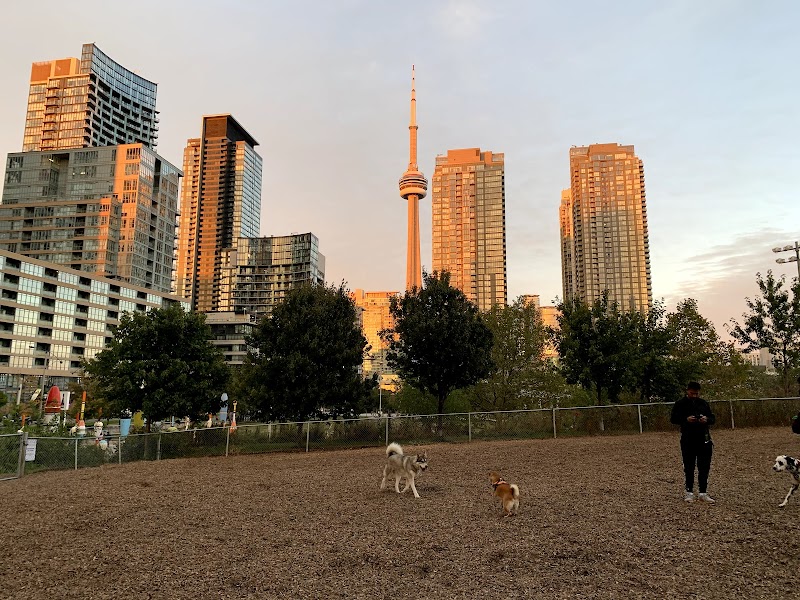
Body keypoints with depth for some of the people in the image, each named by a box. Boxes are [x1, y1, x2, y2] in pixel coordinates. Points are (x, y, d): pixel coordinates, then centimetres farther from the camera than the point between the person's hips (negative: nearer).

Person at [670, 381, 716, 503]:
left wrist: (707, 419, -11)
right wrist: (686, 419, -19)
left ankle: (703, 493, 12)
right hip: (688, 440, -3)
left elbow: (713, 418, 13)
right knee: (689, 467, 4)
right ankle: (689, 492, 14)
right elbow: (673, 419, -3)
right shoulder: (680, 404, -1)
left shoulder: (703, 403, 10)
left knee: (704, 467, 4)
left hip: (704, 439, 3)